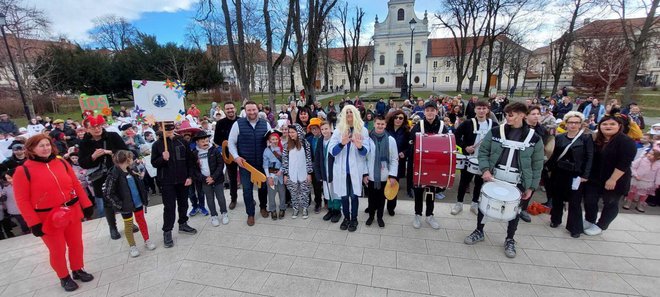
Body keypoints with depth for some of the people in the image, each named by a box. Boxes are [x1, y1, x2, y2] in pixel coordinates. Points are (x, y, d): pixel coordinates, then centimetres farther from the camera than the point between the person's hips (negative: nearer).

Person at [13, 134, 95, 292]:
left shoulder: (61, 163, 1)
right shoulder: (23, 171, -9)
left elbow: (76, 185, 6)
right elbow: (22, 200, -9)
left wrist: (86, 204, 4)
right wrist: (33, 223, -12)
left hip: (72, 212, 3)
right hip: (48, 218, -3)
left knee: (76, 244, 15)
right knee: (57, 250, 10)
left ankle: (78, 270, 36)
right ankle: (64, 277, 31)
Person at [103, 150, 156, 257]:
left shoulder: (131, 171, 1)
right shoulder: (114, 175, -19)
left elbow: (139, 184, 12)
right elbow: (107, 193, -20)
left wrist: (145, 198, 7)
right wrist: (119, 205, -17)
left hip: (138, 202, 6)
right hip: (126, 206, -6)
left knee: (142, 221, 16)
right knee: (128, 225, 11)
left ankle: (147, 240, 31)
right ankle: (132, 246, 26)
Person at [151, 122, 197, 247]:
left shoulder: (182, 141, 1)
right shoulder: (157, 144, -4)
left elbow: (190, 160, 3)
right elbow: (154, 163, -1)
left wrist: (189, 176, -1)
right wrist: (163, 158, -23)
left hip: (183, 179, 3)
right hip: (167, 181, -3)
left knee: (183, 203, 15)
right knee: (169, 207, 1)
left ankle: (183, 224, 33)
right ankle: (167, 232, 14)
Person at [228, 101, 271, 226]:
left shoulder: (265, 124, 0)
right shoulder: (238, 124, -6)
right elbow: (231, 143, 0)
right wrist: (236, 157, -12)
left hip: (262, 162, 2)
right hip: (245, 163, -2)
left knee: (263, 186, 14)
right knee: (247, 189, 6)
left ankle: (263, 207, 39)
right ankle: (250, 214, 24)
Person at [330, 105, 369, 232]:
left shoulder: (363, 130, -1)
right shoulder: (338, 130, -1)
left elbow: (365, 152, -6)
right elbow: (332, 151, -9)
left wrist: (360, 147, -30)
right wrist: (342, 143, -29)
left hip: (356, 169, -1)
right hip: (341, 169, 1)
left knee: (354, 195, 7)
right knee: (344, 195, 11)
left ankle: (354, 219, 27)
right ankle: (346, 217, 32)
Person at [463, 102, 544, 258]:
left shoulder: (534, 138, -4)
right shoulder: (495, 132, -4)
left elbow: (537, 165, 1)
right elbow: (483, 151, 1)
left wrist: (531, 187, 0)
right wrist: (485, 169, -14)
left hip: (517, 183, 0)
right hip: (493, 178, 1)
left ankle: (510, 240, 34)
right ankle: (479, 231, 33)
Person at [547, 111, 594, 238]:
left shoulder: (586, 138, -3)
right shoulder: (559, 137, 4)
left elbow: (589, 158, -6)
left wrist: (585, 175, -11)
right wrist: (550, 168, 3)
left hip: (576, 175, -3)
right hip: (558, 173, 3)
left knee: (575, 202, 3)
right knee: (557, 198, 13)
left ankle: (575, 228, 16)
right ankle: (555, 219, 30)